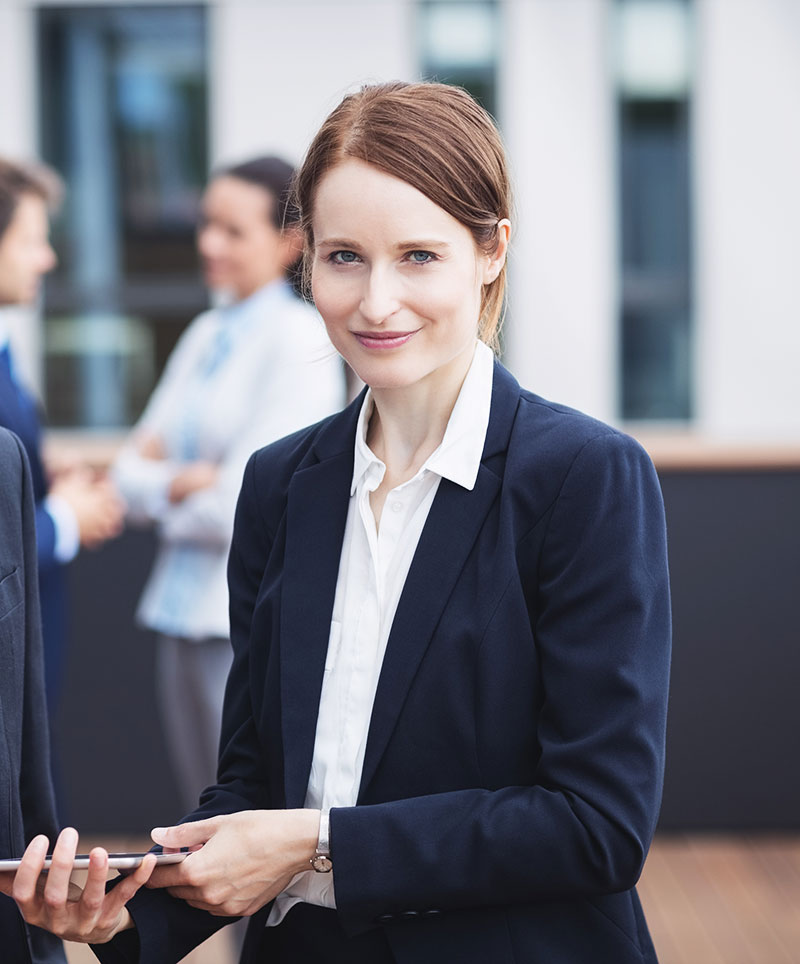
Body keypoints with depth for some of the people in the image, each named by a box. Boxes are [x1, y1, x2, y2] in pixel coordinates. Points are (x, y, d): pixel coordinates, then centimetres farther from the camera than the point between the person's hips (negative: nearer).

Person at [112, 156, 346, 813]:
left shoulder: (300, 341, -11)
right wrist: (180, 482, -11)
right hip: (185, 610, 8)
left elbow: (240, 507, -17)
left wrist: (162, 494, 0)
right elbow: (134, 473, 9)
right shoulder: (206, 335, 12)